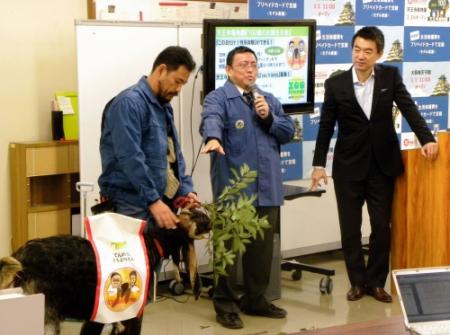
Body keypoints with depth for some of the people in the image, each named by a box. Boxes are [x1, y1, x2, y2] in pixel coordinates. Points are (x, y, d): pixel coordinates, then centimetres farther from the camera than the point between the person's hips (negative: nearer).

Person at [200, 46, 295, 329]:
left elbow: (288, 132, 12)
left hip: (267, 188, 6)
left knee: (263, 248, 12)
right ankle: (226, 305, 10)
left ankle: (255, 300, 25)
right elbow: (211, 120, -25)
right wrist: (214, 138, -47)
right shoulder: (218, 98, -3)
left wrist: (268, 117, -6)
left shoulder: (270, 100, 17)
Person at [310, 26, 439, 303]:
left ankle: (376, 282, 18)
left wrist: (427, 138, -23)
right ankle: (357, 282, 18)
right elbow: (326, 127, 1)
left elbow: (408, 108, -8)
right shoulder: (336, 84, -5)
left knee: (382, 226, 5)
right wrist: (319, 164, 0)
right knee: (350, 228, 5)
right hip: (349, 166, -1)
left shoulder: (390, 76, -2)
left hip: (383, 164, 1)